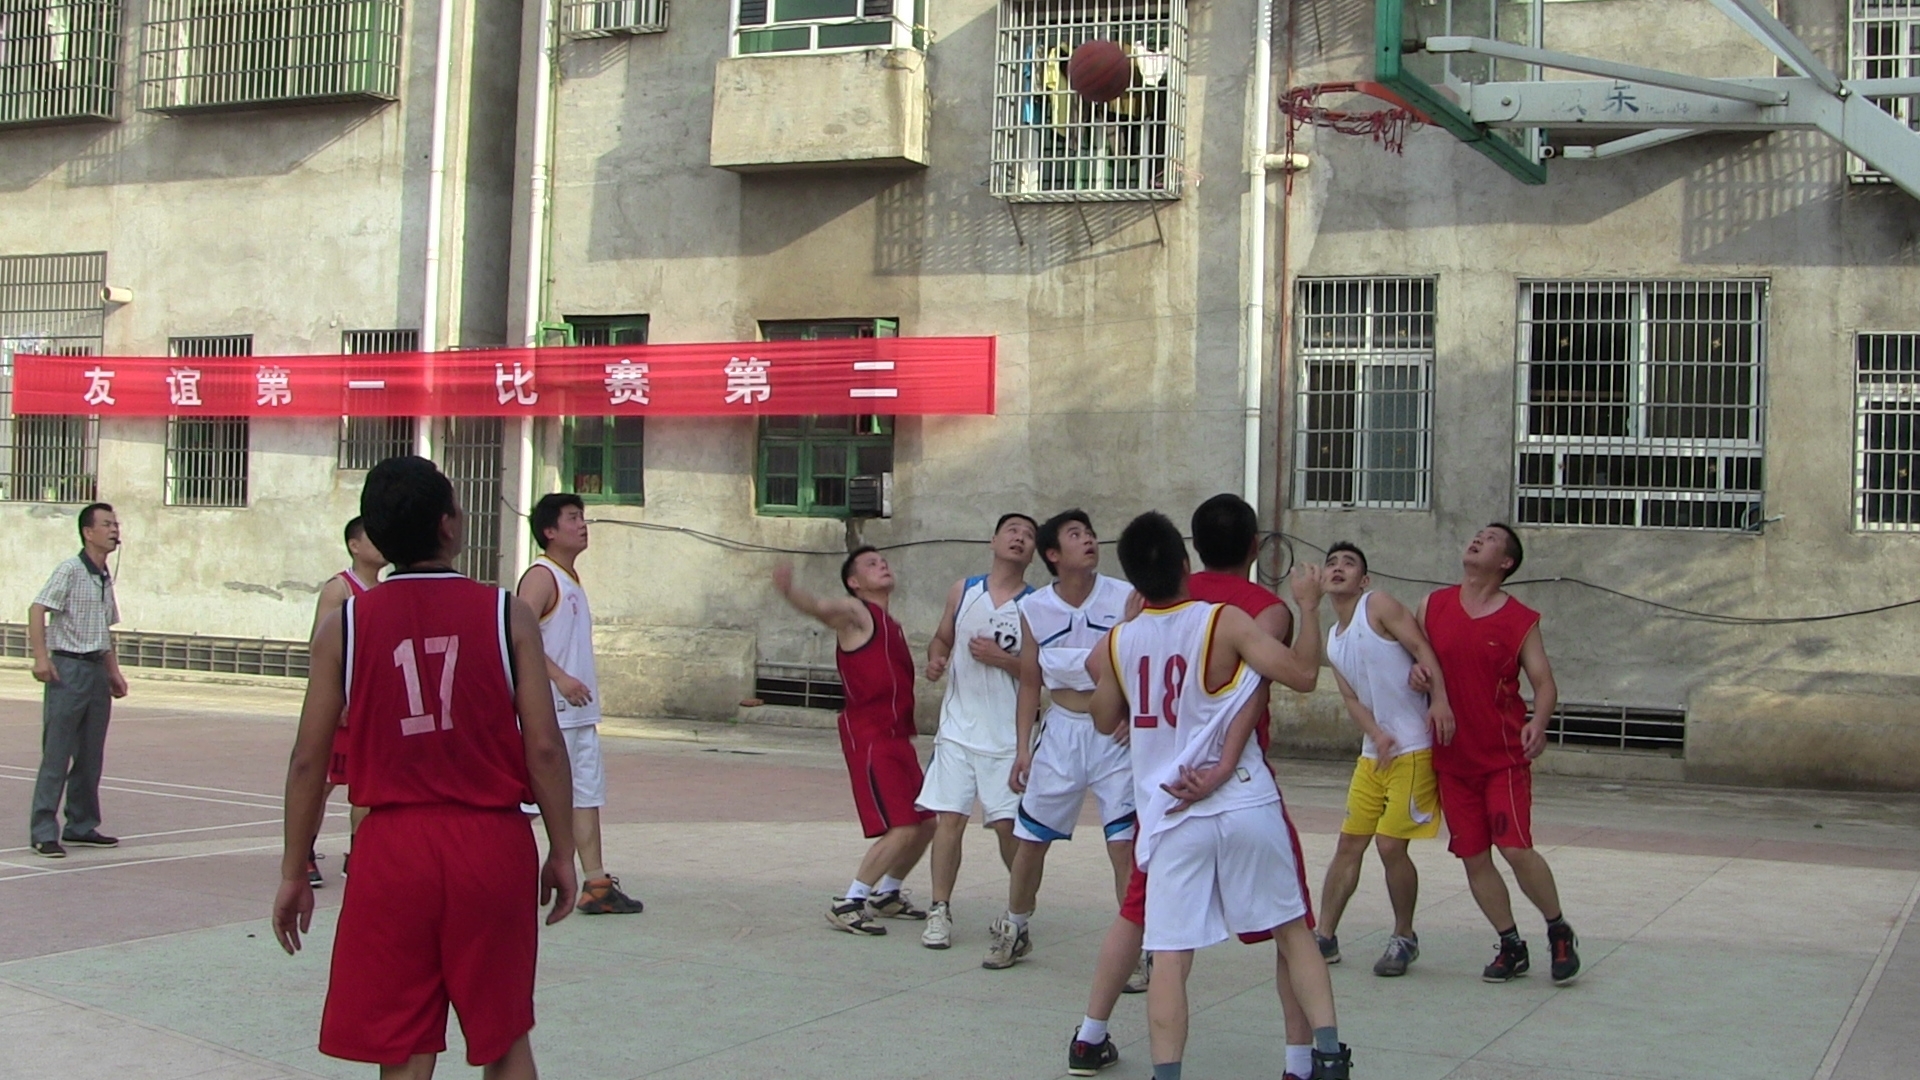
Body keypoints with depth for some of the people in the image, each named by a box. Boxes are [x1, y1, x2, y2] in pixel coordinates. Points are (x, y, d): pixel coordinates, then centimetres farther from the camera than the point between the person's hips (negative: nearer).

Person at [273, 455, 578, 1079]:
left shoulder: (344, 627, 0)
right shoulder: (507, 615, -3)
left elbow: (309, 760, 1)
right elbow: (544, 747, -6)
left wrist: (294, 874, 11)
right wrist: (562, 853, 5)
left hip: (393, 847, 1)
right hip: (493, 845, 0)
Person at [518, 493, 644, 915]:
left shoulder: (570, 579, 17)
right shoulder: (541, 576, -11)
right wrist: (560, 678, -28)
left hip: (579, 712, 10)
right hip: (550, 712, -9)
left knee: (587, 794, 7)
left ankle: (596, 884, 8)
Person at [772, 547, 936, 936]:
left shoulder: (893, 627, 20)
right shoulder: (854, 612, -5)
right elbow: (819, 606, -28)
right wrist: (789, 591, -47)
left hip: (897, 736, 9)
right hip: (869, 736, -9)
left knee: (927, 821, 13)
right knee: (902, 828, -15)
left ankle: (887, 895, 28)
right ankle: (848, 904, -7)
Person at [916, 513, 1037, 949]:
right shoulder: (963, 591, 6)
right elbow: (942, 639, 17)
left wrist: (1003, 659, -18)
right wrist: (936, 658, -4)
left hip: (1007, 736, -2)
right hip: (958, 728, 2)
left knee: (1008, 825, -1)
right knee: (949, 817, -2)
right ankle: (940, 910, 6)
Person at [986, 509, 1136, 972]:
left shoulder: (1125, 598, -8)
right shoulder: (1033, 609, 0)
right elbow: (1030, 683, 8)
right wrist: (1022, 749, 3)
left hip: (1115, 732, -3)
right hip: (1061, 730, 3)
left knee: (1126, 845, -7)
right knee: (1031, 838, 12)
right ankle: (1013, 931, 32)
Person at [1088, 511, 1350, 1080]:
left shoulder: (1116, 644, 3)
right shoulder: (1226, 621, -8)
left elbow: (1106, 722, 18)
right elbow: (1302, 674, -10)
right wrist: (1309, 605, 3)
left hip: (1171, 817, 1)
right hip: (1247, 806, -1)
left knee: (1170, 954, 0)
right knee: (1292, 929, 13)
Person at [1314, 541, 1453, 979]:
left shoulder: (1378, 605, -5)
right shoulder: (1333, 641, 15)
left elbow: (1422, 649, -14)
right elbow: (1351, 698, 7)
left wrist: (1439, 699, -29)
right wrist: (1377, 736, -12)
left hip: (1414, 748, -7)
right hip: (1374, 752, 7)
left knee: (1390, 845, -8)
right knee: (1349, 844, 8)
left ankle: (1404, 938, 10)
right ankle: (1325, 938, 15)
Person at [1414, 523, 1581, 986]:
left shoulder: (1521, 621, -3)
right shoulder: (1432, 605, 6)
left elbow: (1544, 683, -3)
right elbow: (1415, 654, 16)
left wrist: (1538, 723, -23)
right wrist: (1416, 672, -9)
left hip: (1504, 756, -3)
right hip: (1451, 757, 4)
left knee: (1515, 848, -12)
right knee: (1473, 858, 5)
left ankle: (1559, 931, 11)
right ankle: (1511, 947, 20)